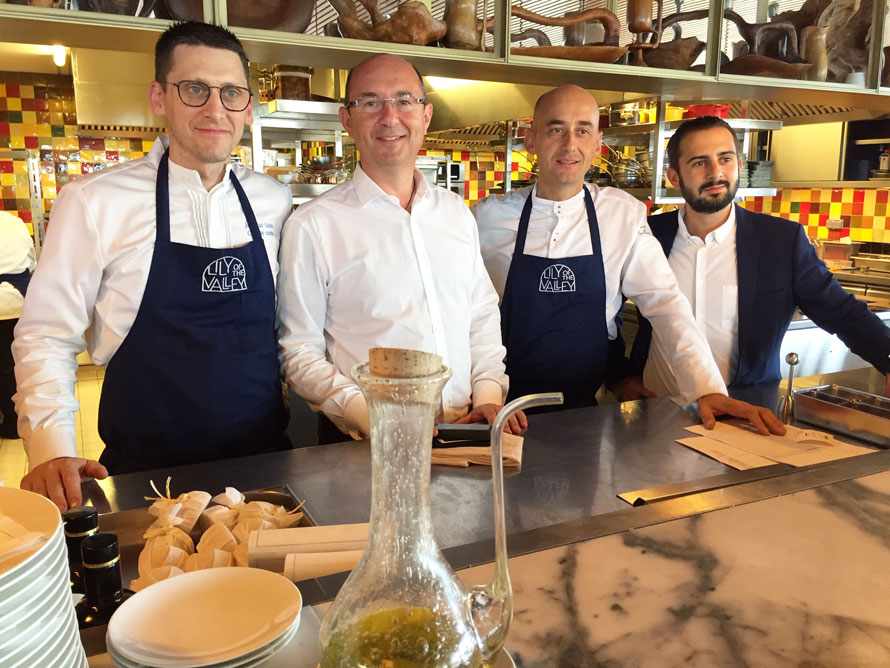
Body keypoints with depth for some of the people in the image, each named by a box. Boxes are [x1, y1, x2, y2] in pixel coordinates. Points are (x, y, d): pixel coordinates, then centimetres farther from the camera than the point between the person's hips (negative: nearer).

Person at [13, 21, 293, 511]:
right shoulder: (92, 203, -8)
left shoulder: (274, 201, 2)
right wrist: (51, 452, -17)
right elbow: (45, 338, -4)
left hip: (264, 462, 3)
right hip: (143, 477, -2)